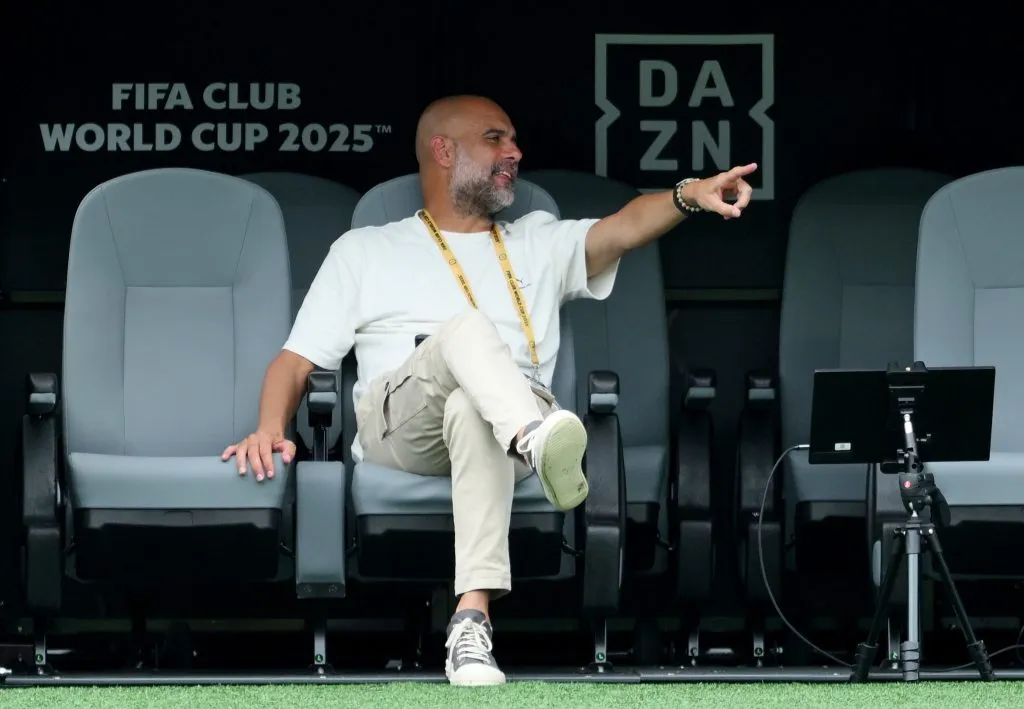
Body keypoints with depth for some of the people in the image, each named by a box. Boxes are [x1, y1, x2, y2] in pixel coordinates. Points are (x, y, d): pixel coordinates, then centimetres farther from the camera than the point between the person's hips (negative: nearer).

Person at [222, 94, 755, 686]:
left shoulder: (538, 244, 28)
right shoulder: (364, 251, 25)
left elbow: (624, 228, 8)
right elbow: (298, 359, 17)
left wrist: (689, 195, -14)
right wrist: (271, 429, -5)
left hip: (488, 421, 1)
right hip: (399, 424, -1)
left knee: (471, 410, -38)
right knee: (466, 327, -32)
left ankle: (473, 619, -54)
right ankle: (539, 438, -65)